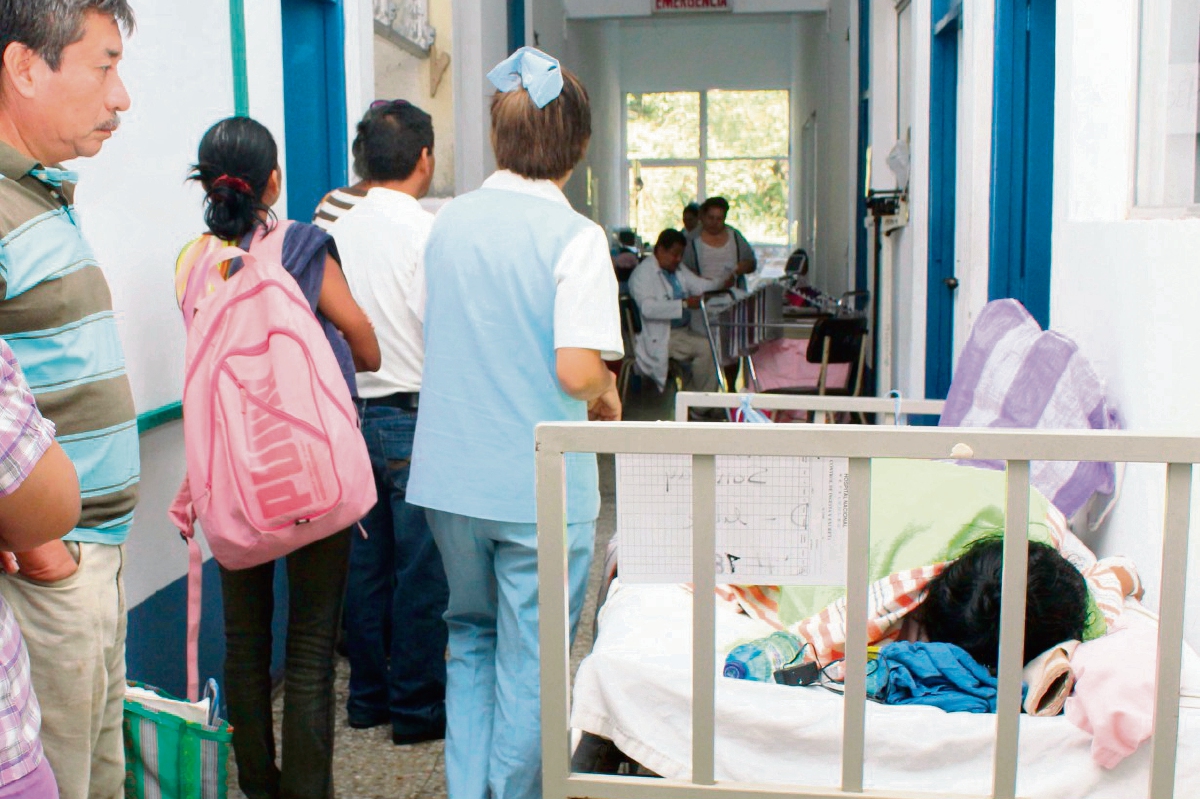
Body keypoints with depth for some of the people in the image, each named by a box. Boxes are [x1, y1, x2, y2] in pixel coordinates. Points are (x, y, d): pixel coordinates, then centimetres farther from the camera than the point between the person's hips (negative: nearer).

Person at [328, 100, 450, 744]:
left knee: (365, 562, 14)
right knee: (422, 569, 4)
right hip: (415, 417, -6)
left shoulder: (335, 234, 3)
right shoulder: (427, 233, -14)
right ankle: (417, 706, 14)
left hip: (351, 415, 6)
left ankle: (368, 695, 27)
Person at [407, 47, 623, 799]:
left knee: (471, 641, 22)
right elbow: (578, 371, -21)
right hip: (541, 489, -5)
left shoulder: (450, 222, 5)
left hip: (450, 479, 5)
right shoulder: (575, 237, -13)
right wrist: (606, 400, 2)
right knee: (530, 666, 9)